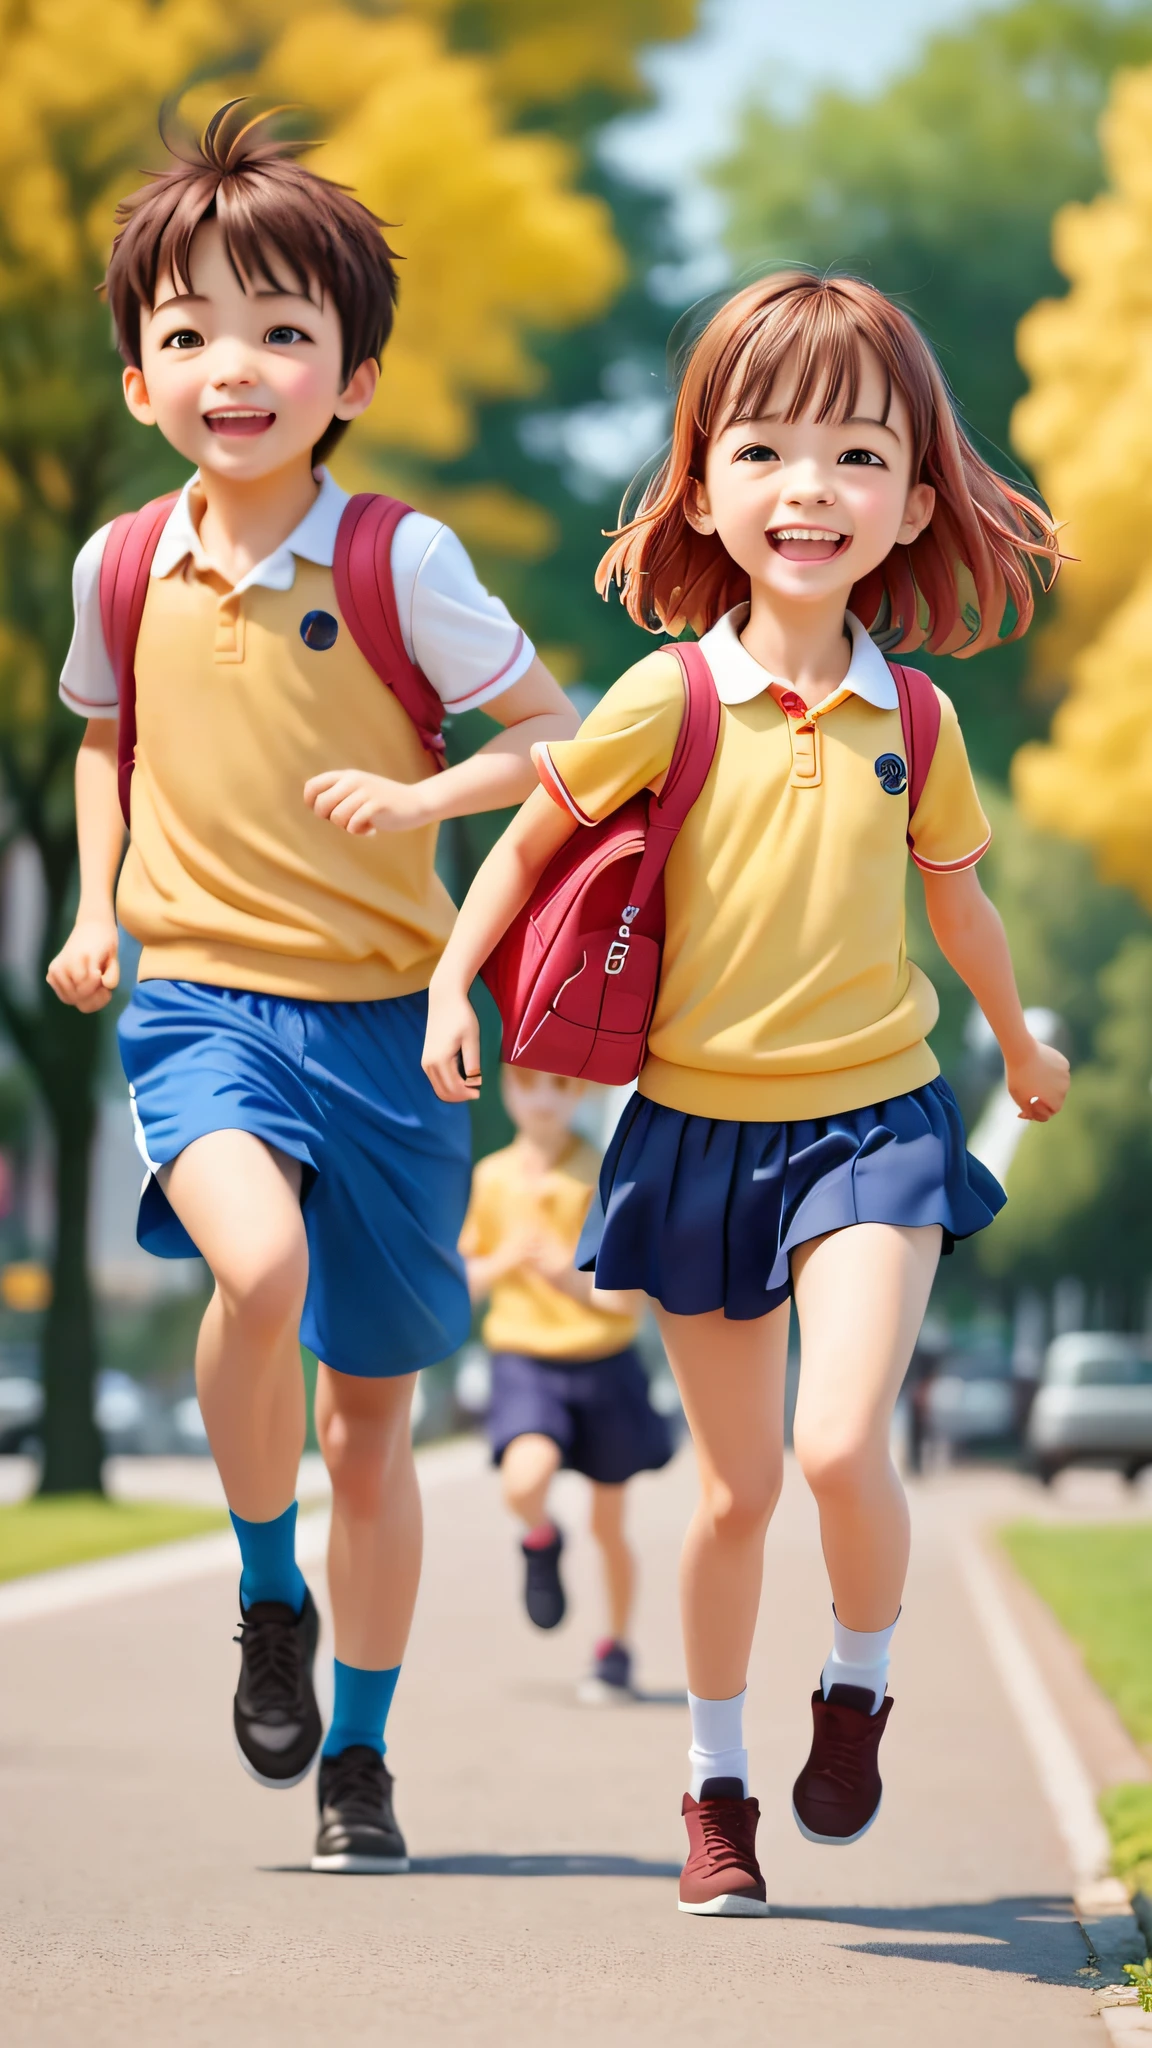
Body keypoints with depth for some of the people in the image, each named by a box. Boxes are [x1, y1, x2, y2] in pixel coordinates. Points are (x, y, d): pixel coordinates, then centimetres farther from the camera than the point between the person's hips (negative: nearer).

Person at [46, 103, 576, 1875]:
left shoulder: (400, 563, -8)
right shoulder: (122, 569, 1)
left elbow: (566, 732, 0)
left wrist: (424, 796, -16)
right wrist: (97, 906, 7)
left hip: (379, 1014, 0)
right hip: (199, 999, 0)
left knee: (372, 1406, 8)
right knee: (258, 1262, -30)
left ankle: (360, 1754, 25)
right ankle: (268, 1593, -4)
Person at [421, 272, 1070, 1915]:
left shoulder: (916, 720, -1)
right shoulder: (670, 698, -10)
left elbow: (957, 896, 17)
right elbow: (532, 840, 4)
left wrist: (1023, 1051, 31)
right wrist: (452, 982, -6)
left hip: (872, 1117, 0)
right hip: (699, 1128, 0)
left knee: (841, 1443, -20)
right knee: (737, 1486, 8)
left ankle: (861, 1684, 10)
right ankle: (718, 1787, 27)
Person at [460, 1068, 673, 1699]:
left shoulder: (603, 1178, -7)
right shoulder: (491, 1177, 2)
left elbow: (623, 1295, -9)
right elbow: (466, 1280, 10)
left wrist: (564, 1270, -25)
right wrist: (502, 1263, -11)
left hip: (603, 1362, -1)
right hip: (522, 1359, 1)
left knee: (609, 1524, 9)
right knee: (524, 1482, -27)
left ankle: (617, 1647, 30)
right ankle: (542, 1543, 8)